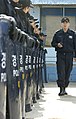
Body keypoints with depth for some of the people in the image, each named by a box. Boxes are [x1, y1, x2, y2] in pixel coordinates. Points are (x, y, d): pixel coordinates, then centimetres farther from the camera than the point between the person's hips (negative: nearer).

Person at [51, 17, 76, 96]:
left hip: (69, 55, 1)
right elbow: (53, 43, 13)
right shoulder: (57, 34, 8)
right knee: (61, 72, -9)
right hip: (60, 55, -1)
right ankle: (61, 89, -11)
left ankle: (64, 87, 17)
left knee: (67, 72, 5)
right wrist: (57, 45, -8)